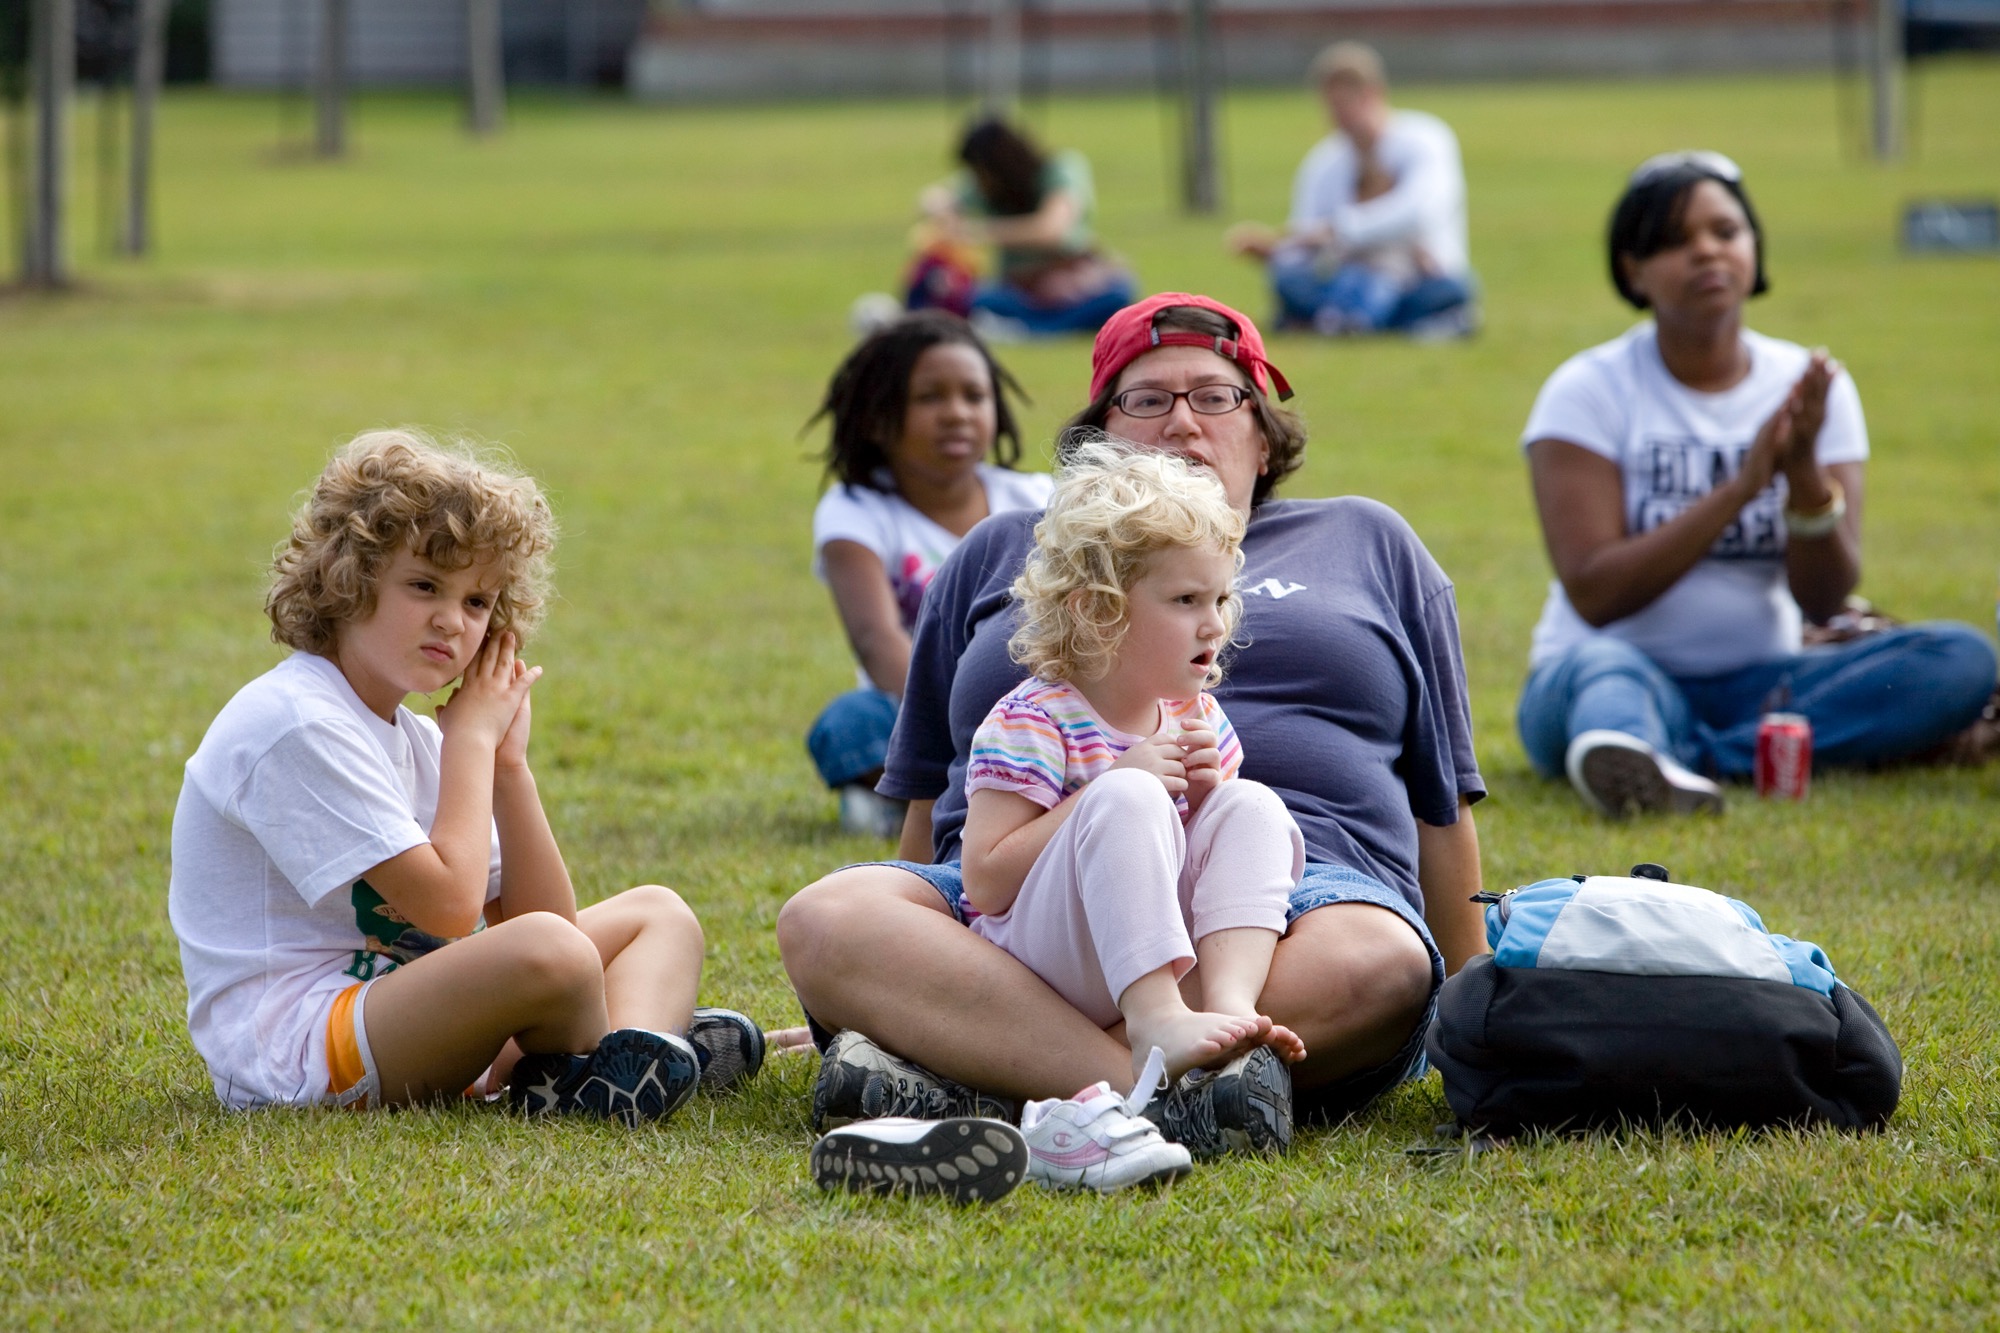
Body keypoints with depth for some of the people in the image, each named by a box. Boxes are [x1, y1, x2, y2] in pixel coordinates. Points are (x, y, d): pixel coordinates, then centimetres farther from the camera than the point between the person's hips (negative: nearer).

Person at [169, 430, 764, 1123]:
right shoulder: (295, 724, -15)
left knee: (658, 912, 11)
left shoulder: (414, 739, 15)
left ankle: (628, 1064, -21)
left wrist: (506, 761, 1)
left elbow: (539, 916, 12)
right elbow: (449, 904, -21)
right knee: (549, 953, -35)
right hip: (289, 1051, -11)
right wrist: (471, 739, -7)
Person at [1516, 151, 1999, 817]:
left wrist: (1804, 471, -22)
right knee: (1605, 665, -38)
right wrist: (1742, 486, -22)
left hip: (1758, 683, 4)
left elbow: (1824, 599, -3)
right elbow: (1595, 595, -16)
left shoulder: (1811, 387, 5)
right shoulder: (1589, 391, -4)